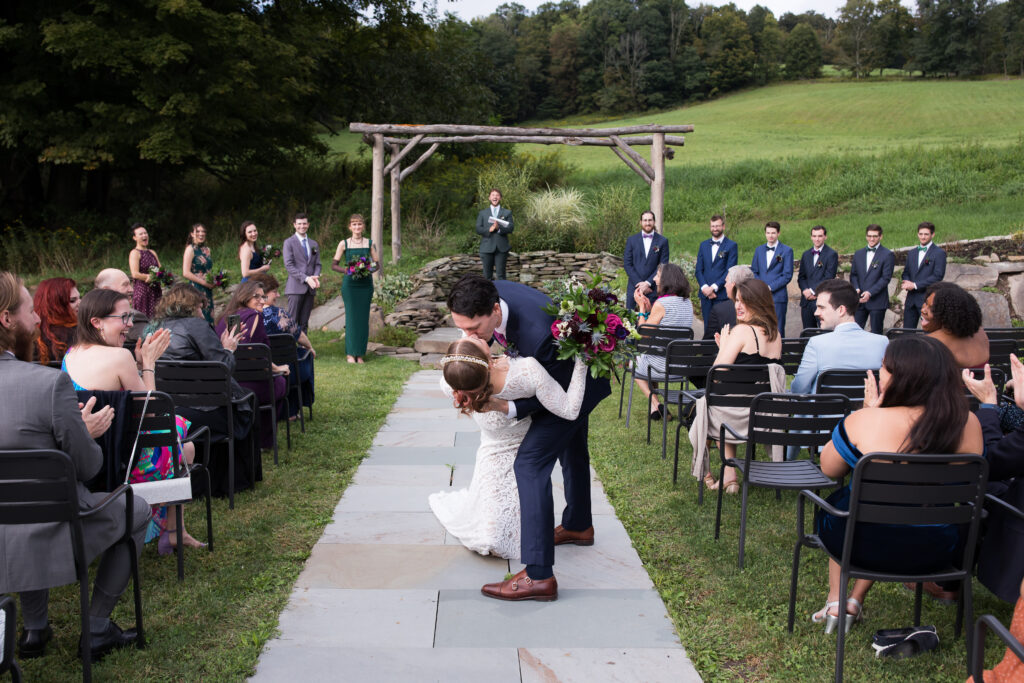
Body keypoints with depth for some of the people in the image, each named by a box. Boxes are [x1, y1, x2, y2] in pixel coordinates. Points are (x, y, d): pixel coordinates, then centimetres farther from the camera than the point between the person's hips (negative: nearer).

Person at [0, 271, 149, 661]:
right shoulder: (51, 383, -23)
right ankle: (98, 629, 24)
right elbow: (87, 468, -15)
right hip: (47, 538, -6)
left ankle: (34, 629, 39)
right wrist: (87, 434, 6)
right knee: (137, 509, 22)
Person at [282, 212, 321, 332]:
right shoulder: (289, 243, 1)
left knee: (304, 323, 5)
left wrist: (316, 277, -5)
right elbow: (289, 265, -8)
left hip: (310, 288, 5)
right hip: (296, 287, -5)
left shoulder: (314, 244, 18)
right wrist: (306, 278, -17)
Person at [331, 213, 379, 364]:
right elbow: (334, 265, 4)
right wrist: (344, 270, -15)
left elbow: (377, 263, 8)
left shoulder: (369, 243, 8)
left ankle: (360, 354, 9)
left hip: (365, 283, 2)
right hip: (350, 284, -2)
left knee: (363, 318, 1)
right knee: (351, 317, -5)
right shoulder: (344, 244, 4)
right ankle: (350, 354, 1)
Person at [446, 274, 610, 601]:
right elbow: (473, 335, 0)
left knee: (531, 461, -17)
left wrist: (506, 408, -41)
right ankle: (578, 525, 53)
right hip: (569, 368, 9)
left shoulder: (536, 334, -44)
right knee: (570, 448, 28)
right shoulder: (488, 296, -24)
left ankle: (539, 575, -17)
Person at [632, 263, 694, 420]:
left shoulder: (661, 304, -19)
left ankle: (655, 405, 12)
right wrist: (649, 308, 10)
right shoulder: (688, 303, 4)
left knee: (634, 363, 25)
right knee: (648, 357, 35)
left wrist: (642, 308, -5)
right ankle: (656, 405, 30)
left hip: (663, 366, -7)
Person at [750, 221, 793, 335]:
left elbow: (787, 275, -5)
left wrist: (770, 287, -13)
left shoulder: (786, 251, 1)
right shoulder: (759, 250, 14)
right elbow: (754, 271, 14)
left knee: (777, 330, -3)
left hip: (778, 296, -4)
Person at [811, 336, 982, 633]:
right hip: (935, 552, 3)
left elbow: (829, 469, -3)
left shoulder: (865, 422, -22)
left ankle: (834, 602, 31)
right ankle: (854, 603, 30)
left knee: (835, 502, 30)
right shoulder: (969, 425, -11)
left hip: (869, 546, -3)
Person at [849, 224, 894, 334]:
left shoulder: (888, 255, -2)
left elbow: (886, 278, -9)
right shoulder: (859, 254, 14)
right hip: (860, 300, 4)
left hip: (877, 301, -4)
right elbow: (853, 274, 14)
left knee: (876, 333, 1)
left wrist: (870, 292, -17)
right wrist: (856, 289, -6)